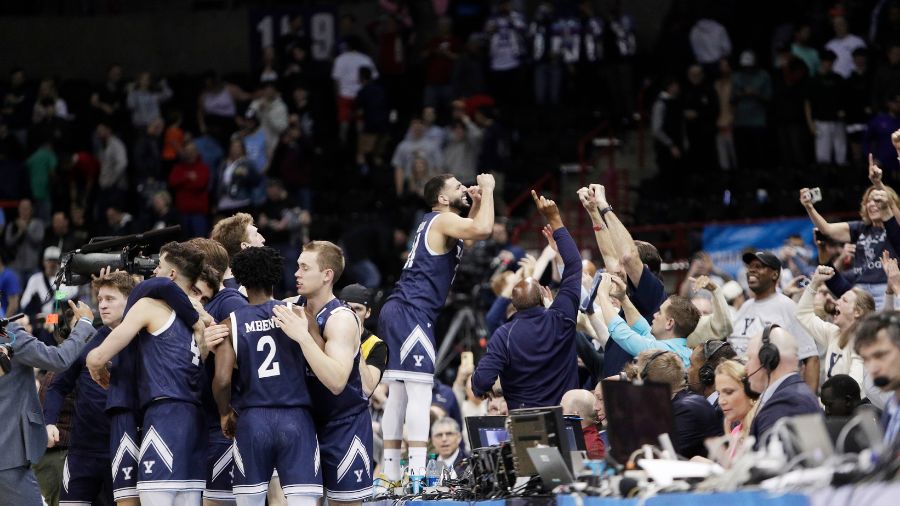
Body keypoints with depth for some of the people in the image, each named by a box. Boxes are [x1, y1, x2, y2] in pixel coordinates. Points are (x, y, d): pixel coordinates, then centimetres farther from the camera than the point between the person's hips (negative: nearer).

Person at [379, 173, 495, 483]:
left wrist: (478, 200, 27)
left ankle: (391, 474, 14)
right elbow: (483, 229, -25)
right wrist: (487, 190, -10)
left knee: (398, 394, 11)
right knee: (419, 391, -15)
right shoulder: (443, 220, -7)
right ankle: (417, 474, -23)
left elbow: (474, 231, 41)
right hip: (412, 312, -10)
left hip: (398, 312, 10)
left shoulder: (438, 223, 22)